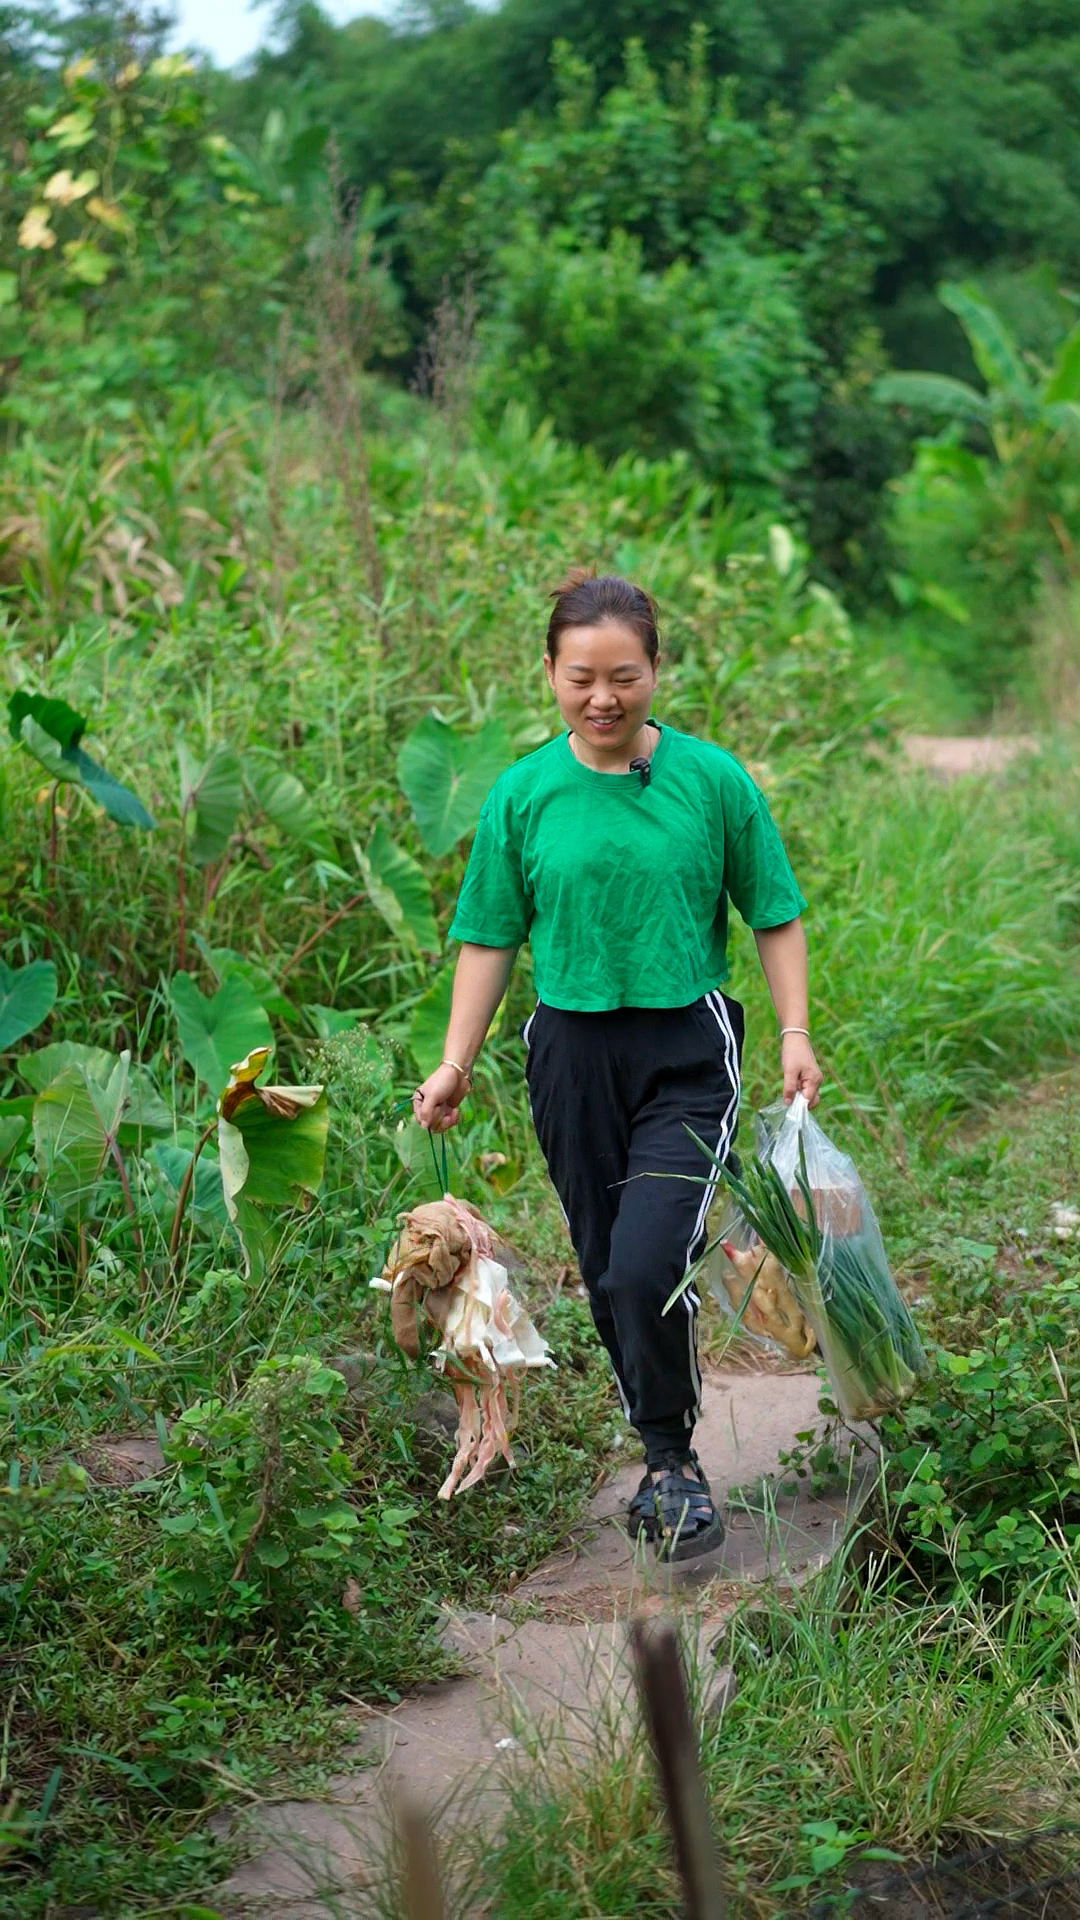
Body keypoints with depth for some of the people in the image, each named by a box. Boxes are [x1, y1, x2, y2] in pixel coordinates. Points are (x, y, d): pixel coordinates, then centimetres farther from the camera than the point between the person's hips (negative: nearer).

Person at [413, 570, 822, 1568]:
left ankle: (674, 1459, 2)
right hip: (573, 1047, 3)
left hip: (686, 1048, -3)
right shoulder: (525, 794, 2)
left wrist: (796, 1033, -5)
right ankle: (664, 1453, 26)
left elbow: (775, 916, 4)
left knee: (649, 1267, -17)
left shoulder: (713, 780, -3)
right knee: (607, 1273, 8)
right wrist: (457, 1061, 3)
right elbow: (492, 936, 8)